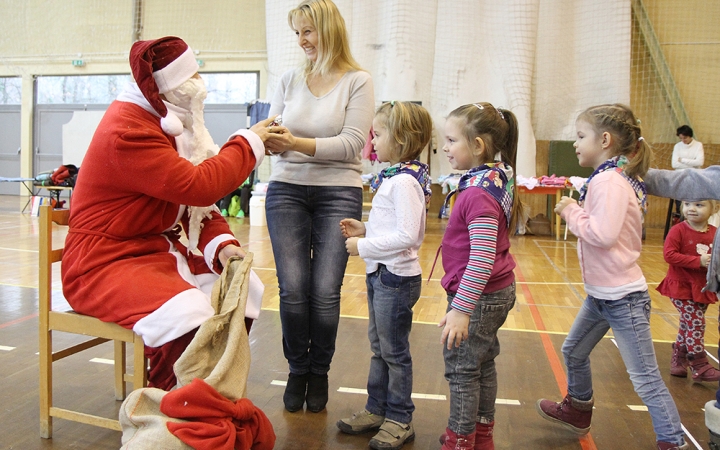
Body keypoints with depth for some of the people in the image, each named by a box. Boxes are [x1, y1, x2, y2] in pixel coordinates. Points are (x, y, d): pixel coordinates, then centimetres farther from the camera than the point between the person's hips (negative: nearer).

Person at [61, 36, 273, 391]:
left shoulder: (168, 122, 11)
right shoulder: (128, 131, -20)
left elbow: (195, 200, 9)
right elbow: (197, 186, -28)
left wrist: (221, 244, -8)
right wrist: (248, 141, -15)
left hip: (159, 251, 10)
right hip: (107, 262, -10)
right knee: (188, 316, -32)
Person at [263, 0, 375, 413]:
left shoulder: (358, 81, 0)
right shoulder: (291, 80, 9)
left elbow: (352, 144, -10)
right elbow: (274, 134, 10)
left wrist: (296, 142, -21)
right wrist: (267, 140, -14)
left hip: (338, 195, -2)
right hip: (287, 191, 3)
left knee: (325, 292, -5)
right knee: (293, 289, -4)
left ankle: (319, 371, 20)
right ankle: (297, 369, 20)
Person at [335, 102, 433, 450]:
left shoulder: (404, 182, -21)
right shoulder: (394, 177, 9)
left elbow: (406, 235, -27)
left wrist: (363, 246, -20)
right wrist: (364, 228, 5)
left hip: (396, 277, -10)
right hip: (380, 273, 10)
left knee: (395, 351, 5)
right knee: (379, 347, 19)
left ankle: (399, 421, 21)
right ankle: (377, 409, 35)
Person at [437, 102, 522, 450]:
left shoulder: (478, 193, -25)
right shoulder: (499, 178, 6)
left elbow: (481, 259, -31)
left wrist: (461, 309, -30)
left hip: (478, 297, -10)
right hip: (498, 292, 10)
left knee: (461, 369, 4)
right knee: (483, 364, 21)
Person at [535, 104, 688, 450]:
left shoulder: (609, 180, -21)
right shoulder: (613, 177, 9)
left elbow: (603, 233, -32)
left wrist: (572, 212, -18)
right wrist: (576, 211, -2)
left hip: (623, 298, -11)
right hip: (601, 293, 11)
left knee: (645, 378, -1)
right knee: (574, 351, 24)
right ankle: (577, 410, 45)